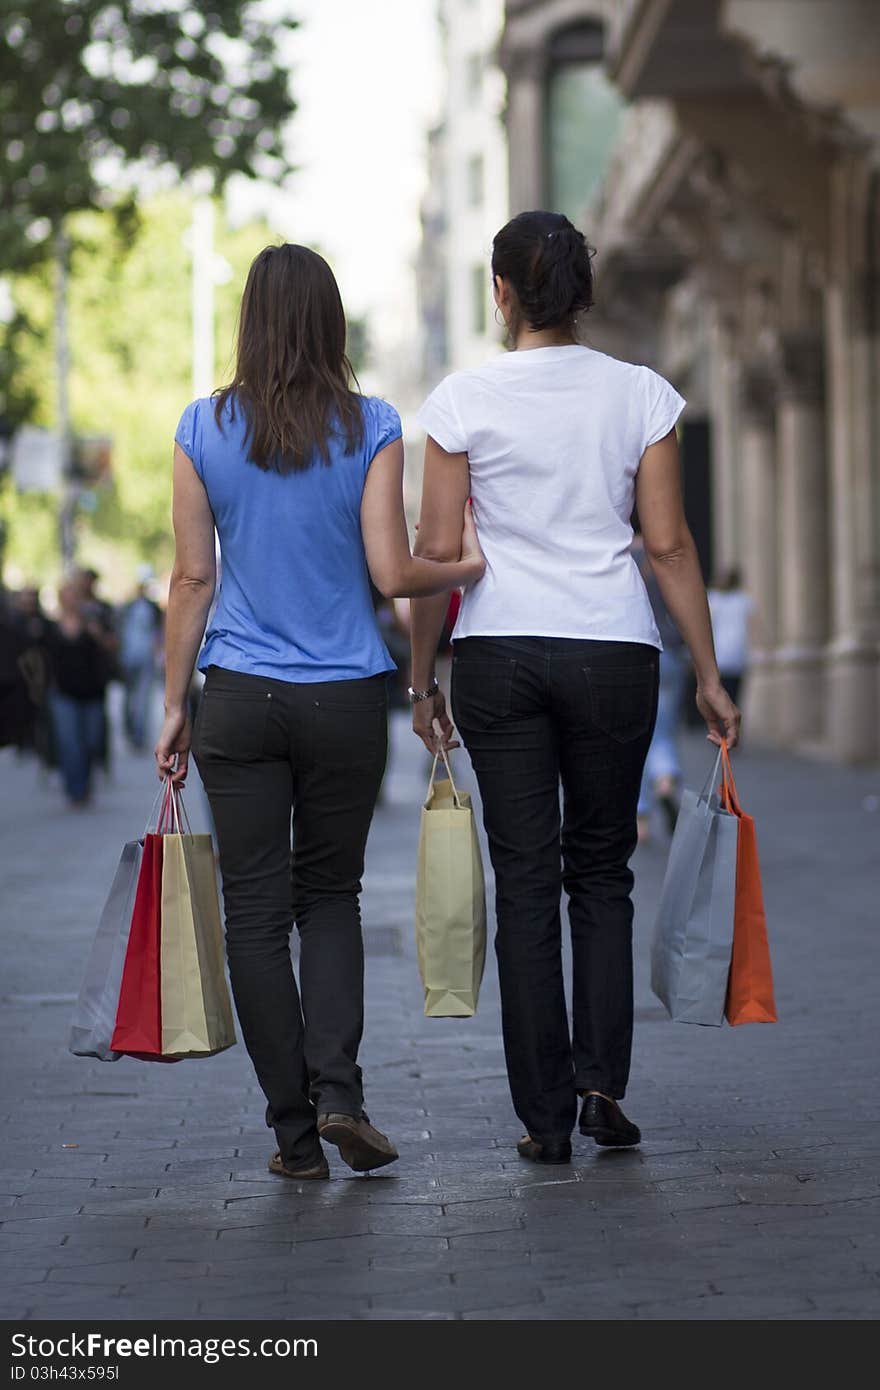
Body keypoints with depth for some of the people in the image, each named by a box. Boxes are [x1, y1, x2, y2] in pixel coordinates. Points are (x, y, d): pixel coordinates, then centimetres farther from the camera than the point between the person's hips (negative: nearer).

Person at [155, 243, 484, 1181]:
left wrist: (175, 703, 6)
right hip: (346, 699, 0)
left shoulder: (202, 429, -1)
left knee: (256, 911, 6)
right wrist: (466, 567, 12)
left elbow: (192, 576, 0)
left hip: (239, 698, 0)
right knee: (331, 894, 17)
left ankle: (295, 1132, 7)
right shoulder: (371, 428, -4)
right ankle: (337, 1091, 0)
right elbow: (391, 573, -7)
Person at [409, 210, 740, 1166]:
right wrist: (708, 677, 5)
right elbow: (669, 544, -1)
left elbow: (436, 550, -2)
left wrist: (422, 678, 7)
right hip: (614, 649, 1)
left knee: (525, 880, 5)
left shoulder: (463, 400, -2)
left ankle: (546, 1117, 6)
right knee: (601, 870, 15)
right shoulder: (641, 395, 0)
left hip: (499, 652, -1)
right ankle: (601, 1081, 2)